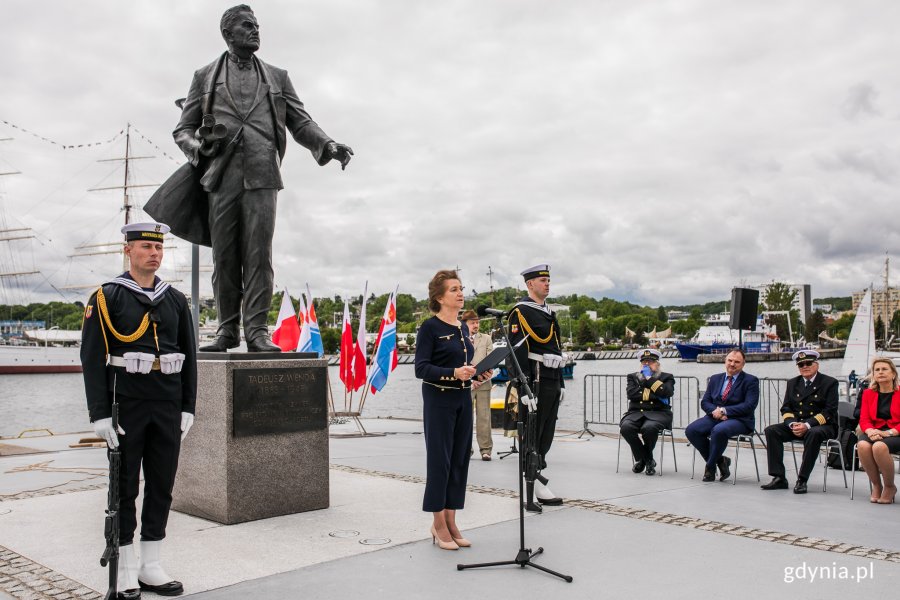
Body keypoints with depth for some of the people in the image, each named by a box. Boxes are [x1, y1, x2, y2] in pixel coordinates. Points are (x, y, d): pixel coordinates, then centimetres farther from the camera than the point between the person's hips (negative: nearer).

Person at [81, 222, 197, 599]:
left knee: (162, 486, 9)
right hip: (126, 407, -4)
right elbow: (92, 359, -7)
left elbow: (188, 356, 11)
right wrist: (100, 414, -13)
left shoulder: (176, 300, 9)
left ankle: (151, 568, 21)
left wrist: (187, 408, 5)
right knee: (124, 488, 4)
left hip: (168, 408, 4)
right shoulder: (106, 298, -3)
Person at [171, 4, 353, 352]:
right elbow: (183, 129, 16)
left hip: (261, 176, 0)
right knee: (224, 257, 1)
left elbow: (300, 123, 13)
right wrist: (196, 147, -8)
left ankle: (256, 330, -7)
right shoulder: (205, 77, 17)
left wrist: (328, 146, -6)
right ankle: (227, 330, 8)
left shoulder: (277, 78, 19)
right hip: (222, 176, 1)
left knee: (259, 255, -7)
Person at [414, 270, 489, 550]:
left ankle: (450, 522, 19)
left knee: (460, 459, 9)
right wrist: (454, 372, -27)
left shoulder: (463, 327, 12)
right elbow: (421, 368, -16)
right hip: (438, 400, -7)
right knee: (440, 459, 0)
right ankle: (438, 523, 14)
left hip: (463, 399, 7)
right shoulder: (430, 327, -10)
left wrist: (479, 371, 3)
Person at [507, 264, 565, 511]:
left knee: (546, 437, 13)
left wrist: (561, 383, 20)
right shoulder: (521, 312, -9)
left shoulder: (549, 313, 19)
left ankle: (539, 484, 23)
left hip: (552, 384, 9)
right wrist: (524, 387, -22)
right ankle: (528, 493, 2)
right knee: (531, 439, -4)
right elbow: (517, 351, -17)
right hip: (535, 383, -9)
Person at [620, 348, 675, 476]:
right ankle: (648, 461, -8)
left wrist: (649, 378, -1)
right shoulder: (633, 377, 21)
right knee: (625, 427, -31)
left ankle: (642, 459, -6)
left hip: (658, 413, -2)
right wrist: (653, 395, -4)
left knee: (649, 428, -37)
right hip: (636, 413, 3)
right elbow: (631, 393, 1)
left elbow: (667, 392, -7)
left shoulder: (667, 377, 16)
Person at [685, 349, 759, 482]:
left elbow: (749, 406, -11)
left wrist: (724, 410, -18)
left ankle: (710, 467, -15)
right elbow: (705, 401, 12)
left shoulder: (750, 381, 1)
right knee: (691, 430, -20)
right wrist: (714, 411, -12)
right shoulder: (715, 379, 17)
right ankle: (719, 460, -4)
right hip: (716, 417, 5)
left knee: (719, 430, -37)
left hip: (739, 420, -5)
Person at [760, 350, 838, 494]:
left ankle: (802, 480, -32)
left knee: (814, 433, -39)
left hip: (823, 426, -5)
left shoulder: (829, 383, -1)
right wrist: (792, 424, -12)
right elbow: (786, 408, 10)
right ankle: (779, 478, -21)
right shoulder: (792, 383, 15)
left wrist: (807, 425, -23)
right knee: (771, 430, -19)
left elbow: (829, 412, -11)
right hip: (796, 424, 5)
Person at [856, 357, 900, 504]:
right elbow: (864, 419, 7)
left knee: (879, 446, -37)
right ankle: (876, 485, -11)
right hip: (875, 433, 3)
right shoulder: (868, 393, 14)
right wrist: (870, 431, -15)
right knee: (862, 445, -33)